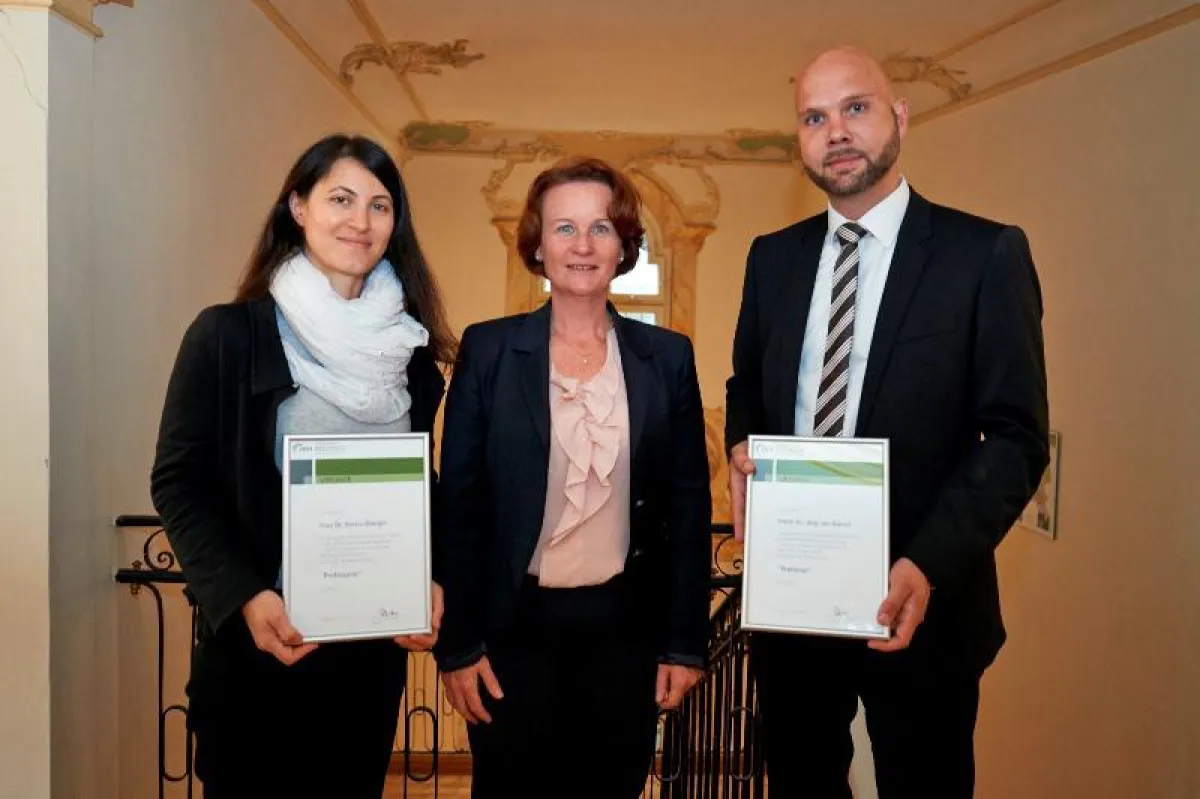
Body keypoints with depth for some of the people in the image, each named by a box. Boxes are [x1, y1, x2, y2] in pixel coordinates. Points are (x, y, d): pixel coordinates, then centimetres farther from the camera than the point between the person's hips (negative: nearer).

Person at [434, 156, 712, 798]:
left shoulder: (668, 357, 1)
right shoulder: (489, 349, -3)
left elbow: (689, 506, 3)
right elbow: (459, 505, -2)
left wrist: (685, 642, 1)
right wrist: (457, 643, -4)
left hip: (625, 625, 2)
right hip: (515, 625, -1)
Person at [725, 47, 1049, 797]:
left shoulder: (986, 253, -8)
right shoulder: (773, 257, 6)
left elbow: (1016, 435, -11)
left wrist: (930, 565, -24)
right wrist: (742, 449, -7)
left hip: (918, 594, -4)